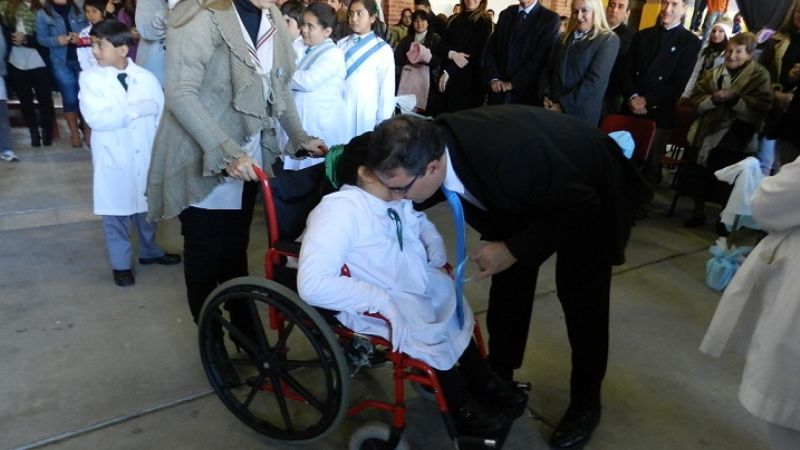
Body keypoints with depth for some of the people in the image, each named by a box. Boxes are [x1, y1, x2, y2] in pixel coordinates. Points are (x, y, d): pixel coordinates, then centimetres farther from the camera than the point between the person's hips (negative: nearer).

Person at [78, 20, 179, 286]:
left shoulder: (147, 78, -4)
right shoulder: (90, 78, -7)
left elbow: (161, 118, -2)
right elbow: (95, 118, -19)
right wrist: (137, 108, -18)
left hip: (146, 159, 1)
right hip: (113, 161, -1)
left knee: (147, 209, 18)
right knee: (115, 215, 10)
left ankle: (150, 251, 39)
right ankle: (120, 264, 27)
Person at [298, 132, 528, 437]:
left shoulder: (395, 201, 3)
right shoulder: (339, 210, -24)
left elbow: (419, 221, 27)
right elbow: (312, 284, -33)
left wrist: (434, 244, 5)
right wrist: (381, 299, -33)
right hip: (377, 305, -9)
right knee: (431, 334, -22)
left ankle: (482, 383, 34)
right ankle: (463, 409, 7)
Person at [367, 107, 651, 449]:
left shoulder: (509, 153, -45)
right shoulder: (429, 144, -23)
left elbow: (580, 206, -31)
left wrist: (513, 250, -31)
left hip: (590, 195, -6)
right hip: (526, 191, 6)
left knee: (580, 298, -1)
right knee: (508, 280, 6)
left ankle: (585, 402, 21)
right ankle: (498, 380, 25)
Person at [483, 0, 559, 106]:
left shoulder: (550, 18, -3)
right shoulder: (505, 14, 13)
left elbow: (540, 59, -11)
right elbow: (491, 50, 9)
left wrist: (513, 84, -13)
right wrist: (493, 79, -6)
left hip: (526, 94, -4)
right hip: (498, 91, 4)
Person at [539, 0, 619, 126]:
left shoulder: (608, 40, -4)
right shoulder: (564, 38, 14)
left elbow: (595, 81, -14)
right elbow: (548, 70, 12)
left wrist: (564, 105, -17)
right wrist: (545, 96, -5)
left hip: (582, 114, -4)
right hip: (553, 109, 5)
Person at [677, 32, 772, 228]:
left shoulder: (759, 76, -4)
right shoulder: (713, 74, 9)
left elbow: (759, 112, -13)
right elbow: (696, 101, 3)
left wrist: (734, 99, -22)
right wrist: (713, 99, -16)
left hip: (735, 142, -4)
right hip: (707, 135, 4)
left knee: (727, 185, 5)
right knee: (698, 178, 10)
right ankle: (698, 213, 28)